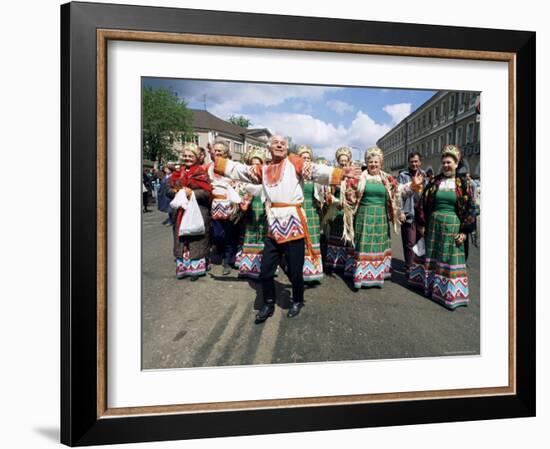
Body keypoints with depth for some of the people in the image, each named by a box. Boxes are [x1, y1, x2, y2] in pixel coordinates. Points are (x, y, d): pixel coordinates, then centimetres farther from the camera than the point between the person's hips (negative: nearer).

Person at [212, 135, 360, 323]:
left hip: (293, 224, -4)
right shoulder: (263, 170, 15)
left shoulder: (294, 162, 3)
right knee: (265, 270, 9)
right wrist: (216, 160, 14)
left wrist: (340, 173, -20)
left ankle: (297, 301, 30)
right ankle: (268, 304, 29)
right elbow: (238, 169, 18)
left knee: (294, 270, 4)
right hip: (273, 226, 4)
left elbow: (316, 171, -7)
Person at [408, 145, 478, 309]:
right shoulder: (434, 182, 4)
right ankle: (429, 282, 30)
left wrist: (464, 231, -8)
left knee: (450, 258, 2)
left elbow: (470, 208, -3)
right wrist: (422, 224, 4)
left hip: (453, 226, -2)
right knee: (431, 255, 13)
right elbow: (423, 203, 7)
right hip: (433, 225, 3)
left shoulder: (464, 183, -2)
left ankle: (449, 291, 12)